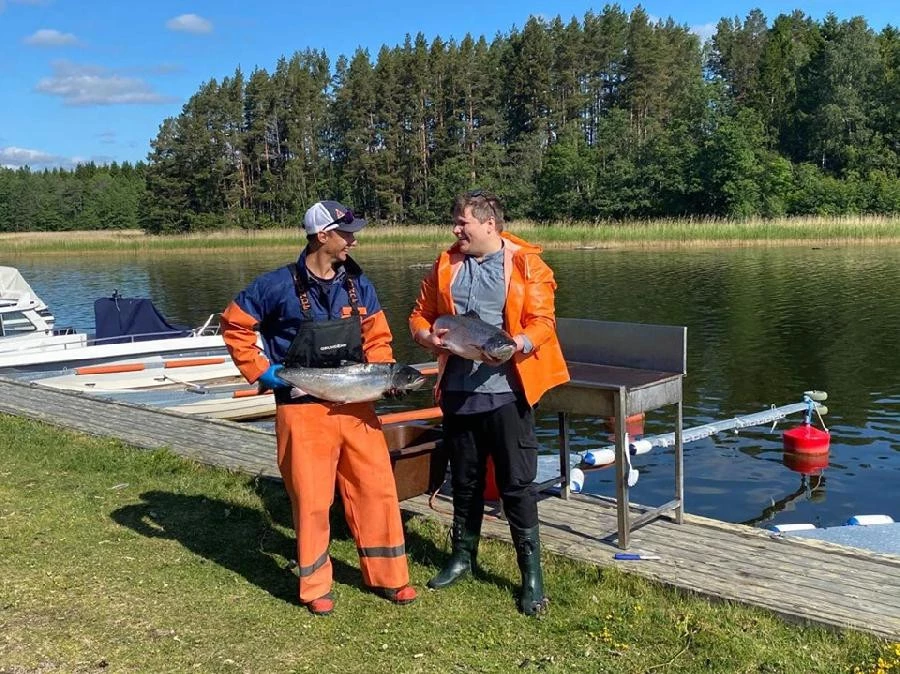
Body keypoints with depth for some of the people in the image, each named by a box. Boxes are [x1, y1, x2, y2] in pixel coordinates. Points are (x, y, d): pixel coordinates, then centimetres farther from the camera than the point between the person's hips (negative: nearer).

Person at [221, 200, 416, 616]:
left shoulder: (358, 284, 4)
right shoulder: (280, 286, -9)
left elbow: (377, 338, 11)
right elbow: (234, 325, -1)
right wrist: (260, 371, -7)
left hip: (356, 407, 4)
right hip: (304, 410, -4)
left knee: (377, 489, 7)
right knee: (311, 499, 4)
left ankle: (387, 577, 23)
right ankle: (315, 587, 21)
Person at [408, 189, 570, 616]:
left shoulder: (526, 264, -4)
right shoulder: (446, 265, 10)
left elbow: (542, 322, -10)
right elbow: (420, 314, 15)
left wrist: (515, 345, -28)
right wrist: (428, 337, -7)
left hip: (506, 390, -4)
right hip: (458, 389, 5)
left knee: (517, 484, -1)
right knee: (464, 480, 17)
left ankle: (532, 573, 11)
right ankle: (463, 556, 34)